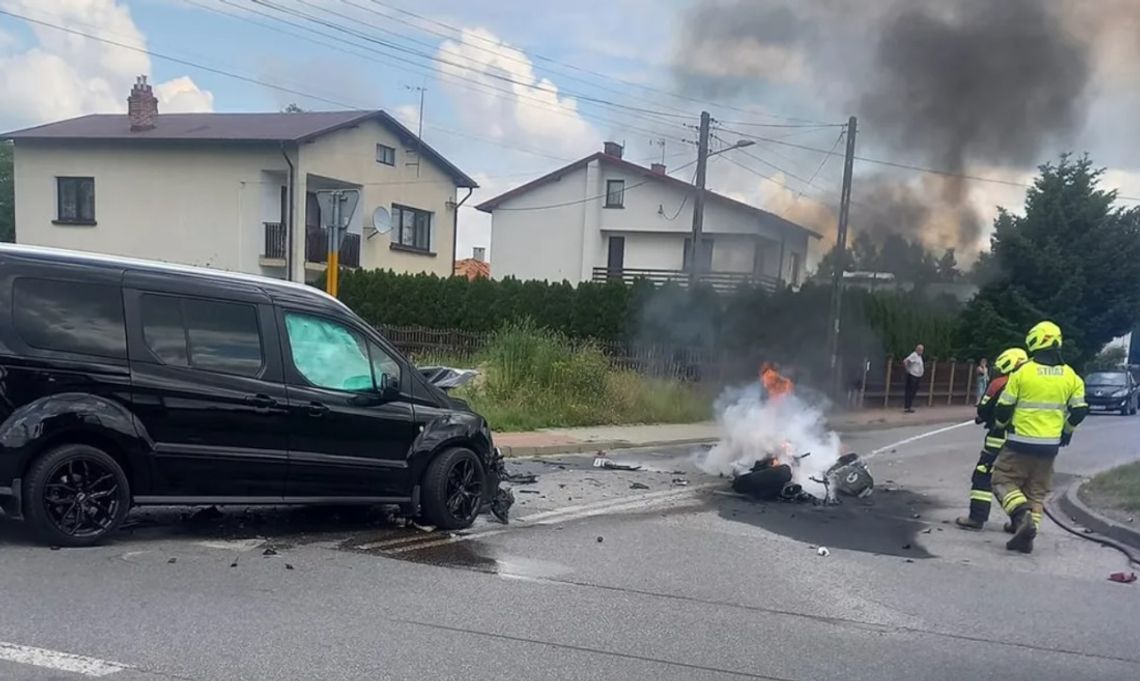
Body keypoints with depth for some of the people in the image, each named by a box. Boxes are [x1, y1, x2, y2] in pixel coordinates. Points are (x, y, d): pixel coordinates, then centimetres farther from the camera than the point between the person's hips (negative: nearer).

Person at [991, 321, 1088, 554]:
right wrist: (1066, 431, 23)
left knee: (1004, 480, 7)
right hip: (1050, 445, 4)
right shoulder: (1071, 376, 1)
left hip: (1020, 442, -4)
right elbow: (1079, 411, 5)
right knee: (1037, 490, 13)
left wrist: (1001, 425, 15)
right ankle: (1025, 536, 9)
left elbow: (1003, 408, -6)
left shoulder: (1022, 372, -11)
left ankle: (1022, 515, -16)